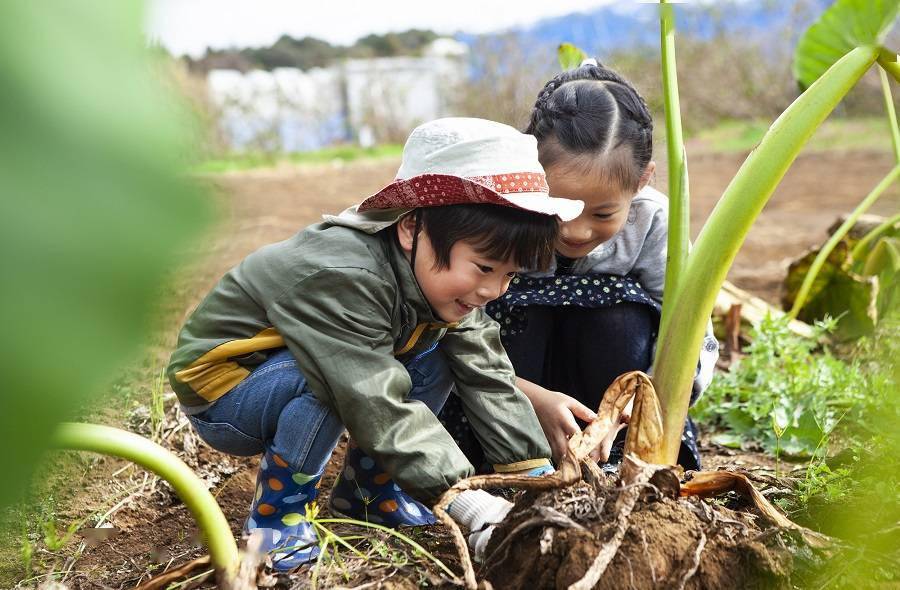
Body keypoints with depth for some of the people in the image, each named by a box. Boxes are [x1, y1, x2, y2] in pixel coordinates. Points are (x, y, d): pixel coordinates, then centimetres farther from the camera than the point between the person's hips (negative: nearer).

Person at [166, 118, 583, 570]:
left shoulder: (442, 277, -10)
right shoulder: (340, 277, -36)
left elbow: (488, 379, -11)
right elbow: (378, 406, -40)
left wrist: (539, 476, -18)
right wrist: (467, 502, -40)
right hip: (220, 384, -7)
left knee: (434, 360, -8)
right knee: (334, 372, -35)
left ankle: (365, 490, 5)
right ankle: (276, 512, -14)